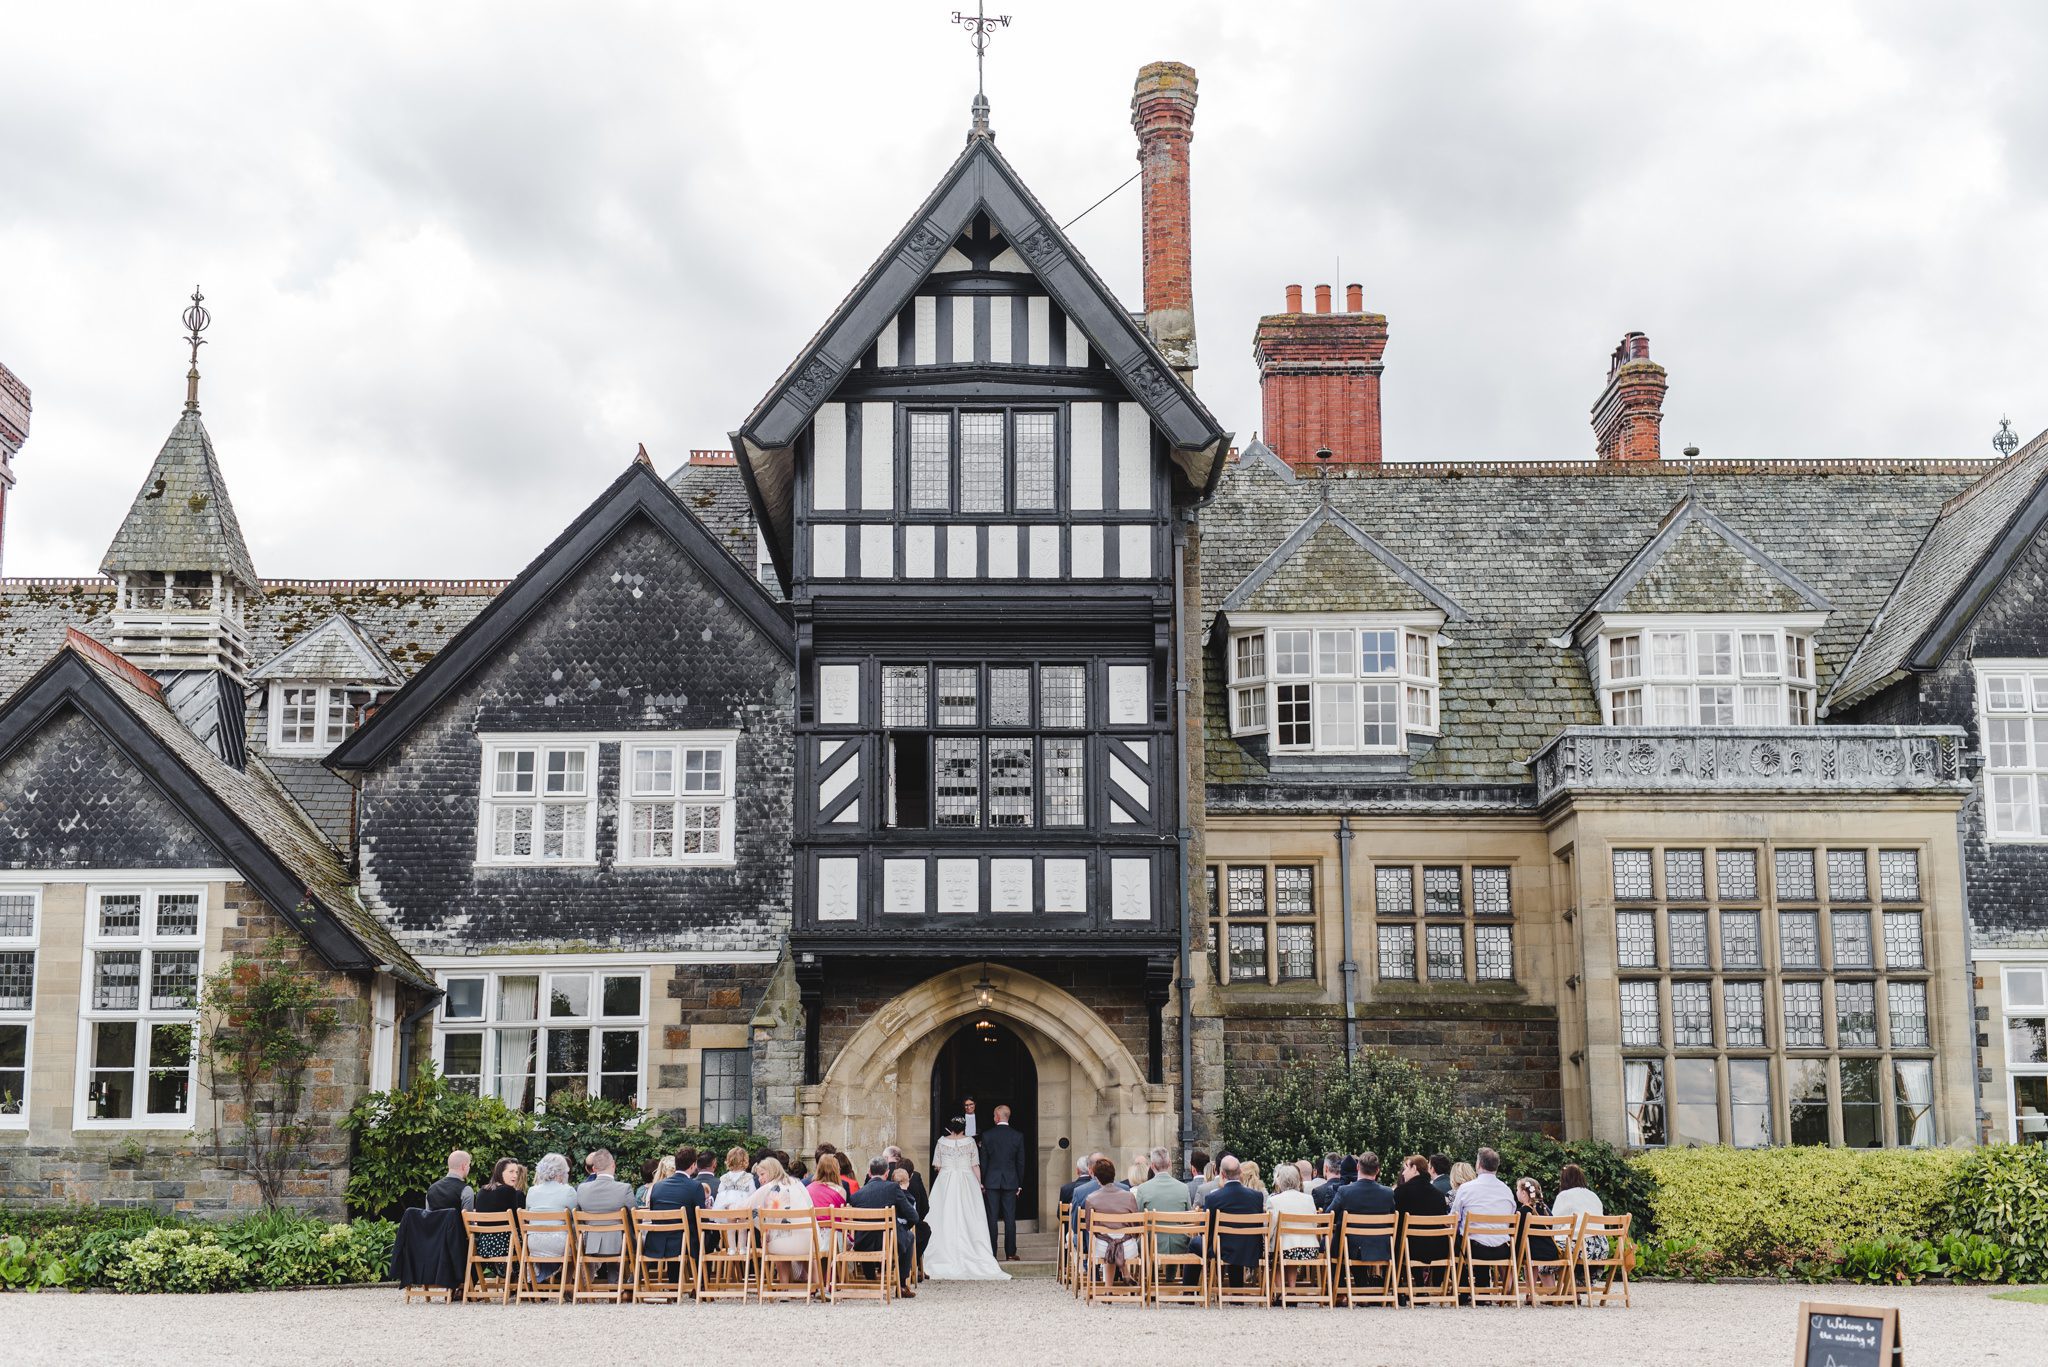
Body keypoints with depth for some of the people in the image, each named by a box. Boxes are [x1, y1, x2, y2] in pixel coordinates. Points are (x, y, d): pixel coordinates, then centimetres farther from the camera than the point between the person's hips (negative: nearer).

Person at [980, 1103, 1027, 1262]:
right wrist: (1020, 1184, 10)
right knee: (1010, 1218, 3)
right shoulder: (1018, 1136, -1)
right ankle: (1010, 1253, 3)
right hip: (1011, 1182, 1)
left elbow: (983, 1161, -1)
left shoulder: (987, 1135, -4)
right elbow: (1021, 1162, 3)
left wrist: (981, 1182, 7)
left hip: (991, 1181, -1)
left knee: (992, 1218, 2)